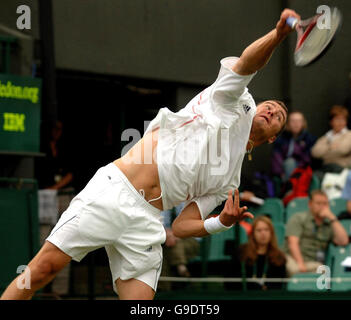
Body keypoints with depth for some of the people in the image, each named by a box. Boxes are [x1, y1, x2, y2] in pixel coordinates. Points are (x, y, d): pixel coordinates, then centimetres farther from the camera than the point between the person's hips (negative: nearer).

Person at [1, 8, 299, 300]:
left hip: (145, 221, 5)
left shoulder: (229, 184, 22)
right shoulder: (234, 104, 12)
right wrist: (279, 32, -27)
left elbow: (181, 227, 16)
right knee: (45, 267, -14)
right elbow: (247, 61, -8)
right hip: (114, 188, -5)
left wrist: (223, 222, -3)